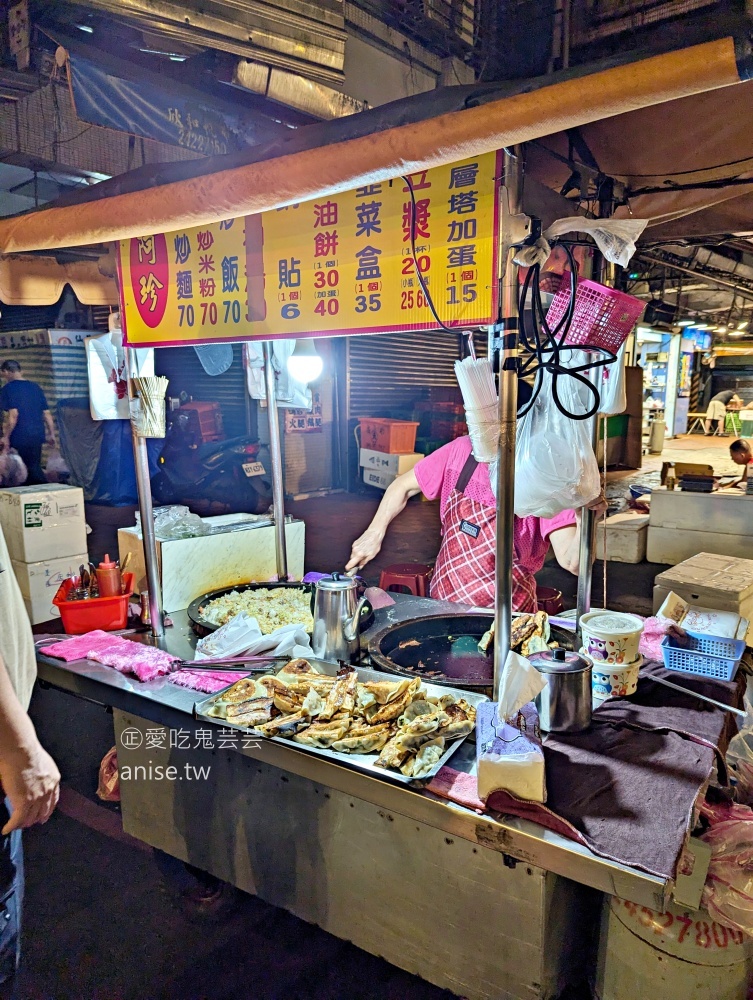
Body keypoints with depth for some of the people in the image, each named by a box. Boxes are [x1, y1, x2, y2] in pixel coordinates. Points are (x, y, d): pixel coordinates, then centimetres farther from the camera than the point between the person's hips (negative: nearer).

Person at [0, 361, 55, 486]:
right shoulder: (36, 387, 10)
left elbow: (13, 415, -17)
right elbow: (47, 413, 10)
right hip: (37, 435, 5)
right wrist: (51, 434, 16)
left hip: (19, 438, -5)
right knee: (34, 467, 14)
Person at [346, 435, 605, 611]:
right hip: (443, 601, 3)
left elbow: (571, 561, -26)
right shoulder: (461, 451, -7)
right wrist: (375, 533, -5)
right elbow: (403, 486, 7)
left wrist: (585, 523, -45)